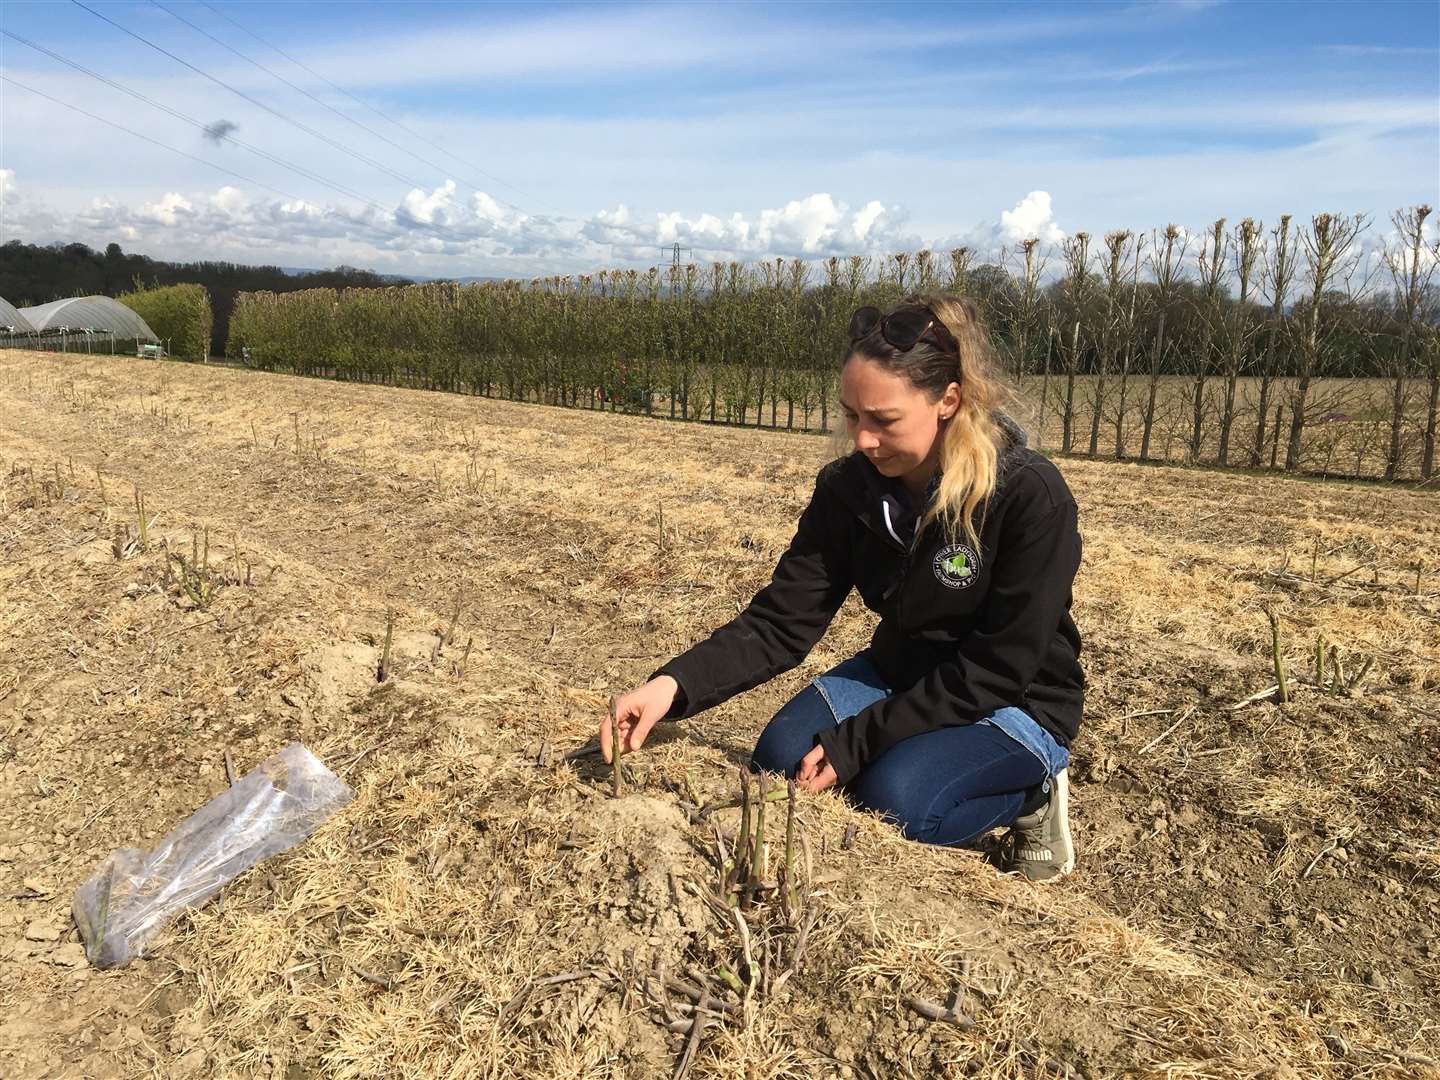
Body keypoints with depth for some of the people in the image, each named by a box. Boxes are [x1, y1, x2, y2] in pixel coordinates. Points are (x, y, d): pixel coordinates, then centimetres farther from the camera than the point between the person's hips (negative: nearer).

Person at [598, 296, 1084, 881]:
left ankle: (1031, 793, 0)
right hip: (900, 676, 5)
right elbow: (780, 623, -14)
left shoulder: (1032, 498, -27)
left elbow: (996, 670, -25)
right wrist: (674, 684, -32)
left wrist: (853, 743, -26)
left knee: (893, 796, -29)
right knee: (779, 757, -16)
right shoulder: (849, 488, -13)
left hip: (1015, 703, -4)